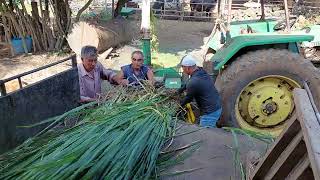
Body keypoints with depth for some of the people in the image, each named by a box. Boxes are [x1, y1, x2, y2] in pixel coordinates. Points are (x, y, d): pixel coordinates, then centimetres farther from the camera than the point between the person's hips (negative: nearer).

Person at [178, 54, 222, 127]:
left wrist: (180, 104, 12)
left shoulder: (192, 83, -24)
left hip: (210, 112, -9)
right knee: (211, 130, 24)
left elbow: (188, 99, -6)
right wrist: (182, 88, 21)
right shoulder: (202, 71, 2)